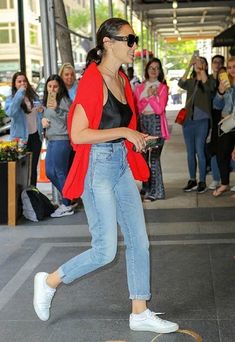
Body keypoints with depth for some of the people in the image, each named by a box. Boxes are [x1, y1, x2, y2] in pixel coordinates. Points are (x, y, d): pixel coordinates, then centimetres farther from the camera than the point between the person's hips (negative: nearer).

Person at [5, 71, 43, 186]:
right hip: (21, 138, -4)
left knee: (33, 166, 12)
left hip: (35, 136, 4)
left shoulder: (34, 97, 8)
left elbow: (39, 115, 22)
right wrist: (20, 94, -23)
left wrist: (42, 110, -3)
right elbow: (11, 113, -27)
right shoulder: (11, 99, -4)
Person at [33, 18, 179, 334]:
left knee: (139, 242, 8)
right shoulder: (93, 80, -15)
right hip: (99, 167, -8)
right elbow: (78, 134, -21)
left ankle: (140, 313, 20)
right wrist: (125, 132, -18)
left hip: (122, 165, 8)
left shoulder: (121, 79, 11)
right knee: (106, 251, -4)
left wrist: (135, 138, 10)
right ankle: (49, 281, 19)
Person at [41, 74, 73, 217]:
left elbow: (69, 119, -17)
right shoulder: (48, 100, 16)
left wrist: (57, 109, -27)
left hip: (61, 140, -9)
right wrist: (43, 119, 5)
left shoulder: (64, 100, -9)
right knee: (50, 172, 12)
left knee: (60, 173, -4)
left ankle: (67, 206, 6)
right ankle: (68, 197, 25)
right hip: (51, 140, 9)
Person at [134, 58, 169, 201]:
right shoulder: (140, 88, 13)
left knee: (154, 157, -9)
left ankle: (156, 191, -4)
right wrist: (149, 95, -7)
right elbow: (137, 107, 2)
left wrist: (150, 96, -5)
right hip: (143, 123, 4)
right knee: (143, 156, 7)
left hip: (156, 123, -4)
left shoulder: (163, 88, 2)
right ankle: (147, 187, 20)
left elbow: (159, 109, -6)